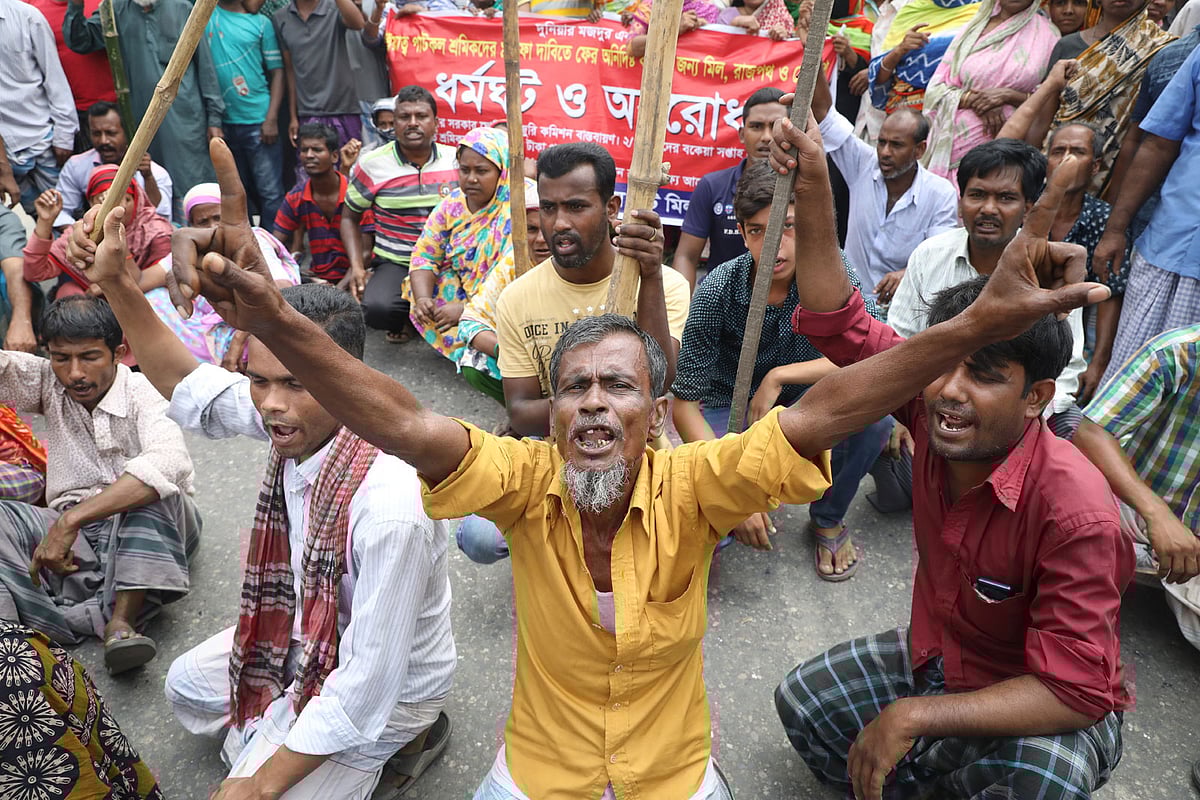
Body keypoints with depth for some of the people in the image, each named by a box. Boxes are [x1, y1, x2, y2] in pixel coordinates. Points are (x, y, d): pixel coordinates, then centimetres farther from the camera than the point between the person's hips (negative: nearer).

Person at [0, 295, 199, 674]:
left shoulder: (142, 392, -15)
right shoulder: (47, 383, 4)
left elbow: (169, 463, -35)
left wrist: (71, 519, -39)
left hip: (150, 533, -4)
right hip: (72, 535, 4)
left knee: (149, 488, -34)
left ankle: (121, 619, -35)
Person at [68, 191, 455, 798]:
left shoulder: (390, 504, -41)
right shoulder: (295, 422, -20)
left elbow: (369, 683, -32)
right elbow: (187, 385, 0)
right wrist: (116, 283, -12)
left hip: (386, 686, -8)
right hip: (308, 632, 8)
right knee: (187, 685, 25)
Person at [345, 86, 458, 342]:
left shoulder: (457, 160, 5)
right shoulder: (372, 165, 1)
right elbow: (350, 217, 11)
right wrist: (356, 267, -3)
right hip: (395, 264, -1)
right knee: (377, 309, -34)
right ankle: (407, 319, 6)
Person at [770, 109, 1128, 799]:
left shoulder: (1075, 511, -33)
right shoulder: (931, 407, -18)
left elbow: (1074, 690, -30)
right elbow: (841, 326, -15)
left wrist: (914, 716, -35)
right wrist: (814, 198, -23)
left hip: (1053, 712, -5)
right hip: (931, 658, 6)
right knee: (801, 702, 0)